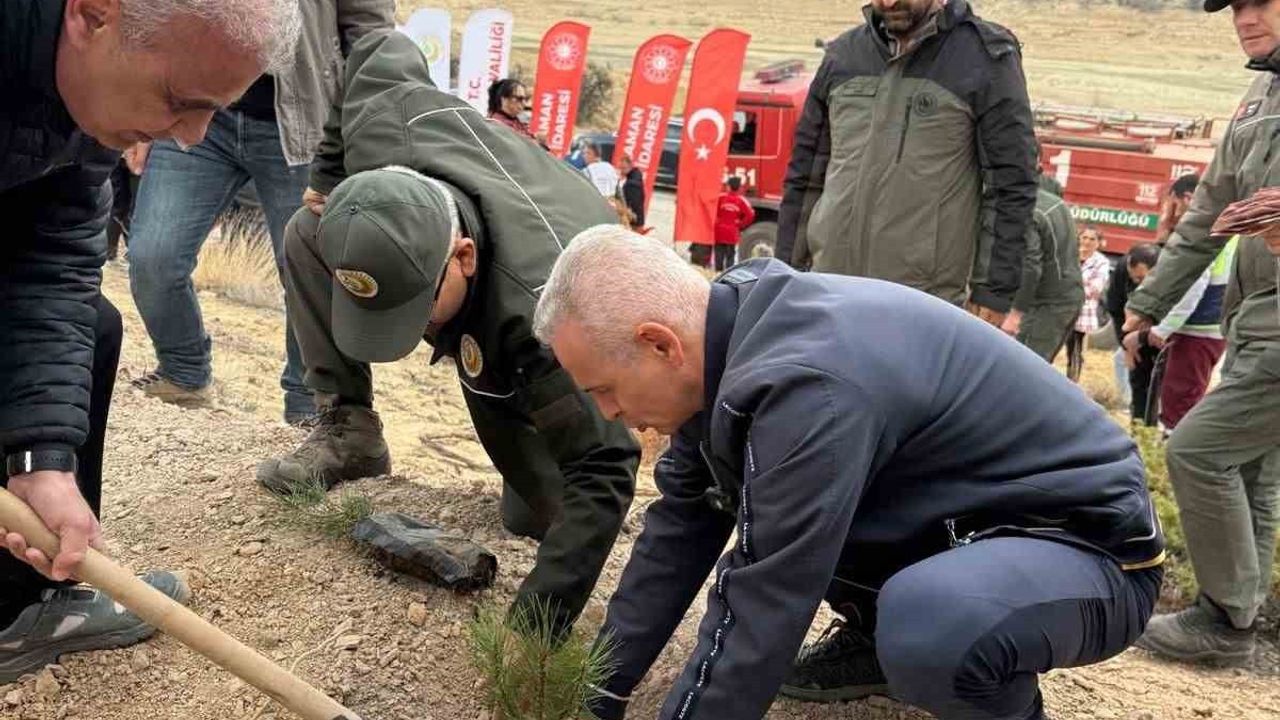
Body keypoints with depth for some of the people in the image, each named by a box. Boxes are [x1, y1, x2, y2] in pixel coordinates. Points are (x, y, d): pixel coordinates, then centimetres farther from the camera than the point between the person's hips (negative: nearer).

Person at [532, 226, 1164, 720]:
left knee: (925, 626, -38)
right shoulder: (730, 334, -6)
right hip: (963, 522, 8)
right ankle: (878, 639, 19)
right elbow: (681, 530, 2)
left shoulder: (808, 386, -34)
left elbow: (766, 612, -31)